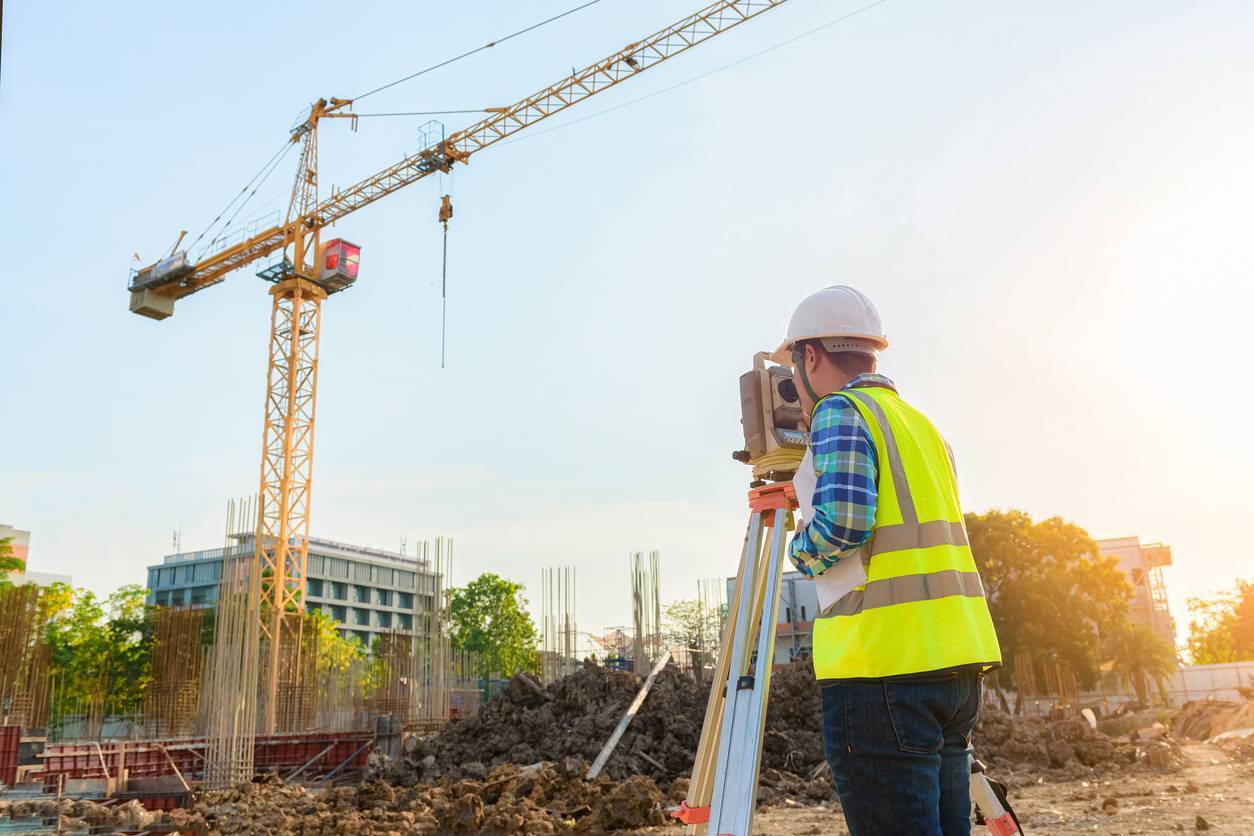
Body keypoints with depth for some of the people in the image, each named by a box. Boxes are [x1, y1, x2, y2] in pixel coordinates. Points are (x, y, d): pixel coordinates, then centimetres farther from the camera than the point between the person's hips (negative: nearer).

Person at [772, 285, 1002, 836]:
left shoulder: (840, 412, -5)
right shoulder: (921, 424, 22)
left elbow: (842, 523, -18)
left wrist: (800, 551, 2)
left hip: (884, 663, -9)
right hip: (958, 658, 9)